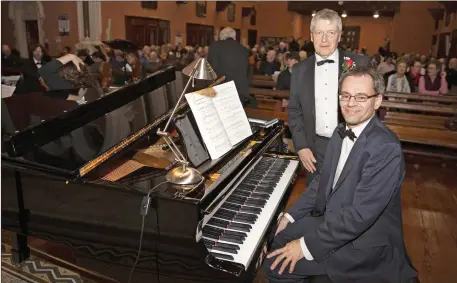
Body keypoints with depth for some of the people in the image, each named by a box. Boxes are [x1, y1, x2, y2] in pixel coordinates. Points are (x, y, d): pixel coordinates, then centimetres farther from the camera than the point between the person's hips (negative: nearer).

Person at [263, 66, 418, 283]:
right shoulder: (341, 132, 3)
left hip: (363, 241, -8)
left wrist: (307, 245, -25)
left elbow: (360, 214, -30)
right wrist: (291, 215, 4)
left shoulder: (385, 147, -26)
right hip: (333, 220, 8)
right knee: (277, 240, 12)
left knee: (277, 265, -11)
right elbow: (323, 180, 10)